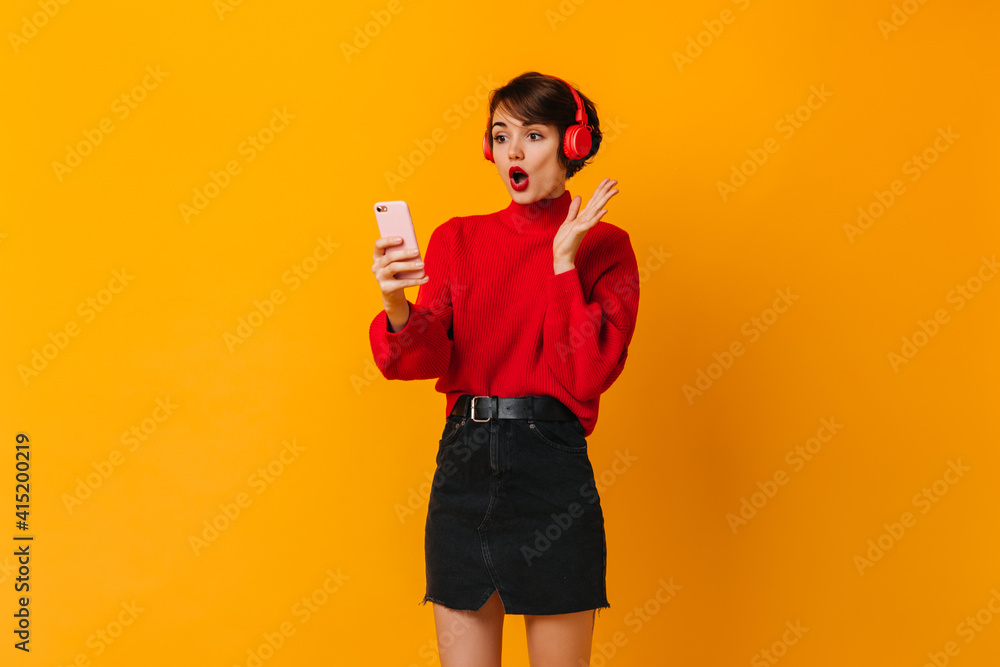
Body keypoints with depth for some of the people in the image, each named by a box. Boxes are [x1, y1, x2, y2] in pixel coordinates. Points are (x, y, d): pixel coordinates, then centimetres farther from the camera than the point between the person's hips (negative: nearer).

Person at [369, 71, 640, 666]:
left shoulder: (602, 246, 2)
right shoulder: (458, 240, 11)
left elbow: (586, 374, -10)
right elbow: (425, 359, -3)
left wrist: (563, 261, -13)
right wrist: (397, 308, -23)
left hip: (552, 465, -3)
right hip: (463, 461, 3)